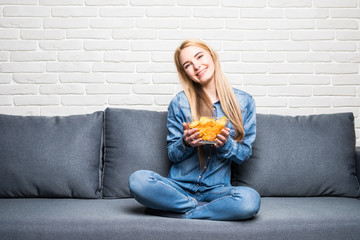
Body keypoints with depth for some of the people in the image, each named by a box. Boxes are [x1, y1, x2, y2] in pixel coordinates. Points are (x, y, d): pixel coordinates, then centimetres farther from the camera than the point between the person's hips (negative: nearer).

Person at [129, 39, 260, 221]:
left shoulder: (244, 102, 4)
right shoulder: (179, 102, 2)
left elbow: (245, 154, 7)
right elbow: (172, 155, 6)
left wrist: (226, 144, -15)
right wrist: (185, 143, -17)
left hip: (217, 189, 0)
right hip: (179, 186, 0)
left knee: (250, 199, -34)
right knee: (138, 180, -30)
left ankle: (173, 211, -15)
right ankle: (215, 208, -14)